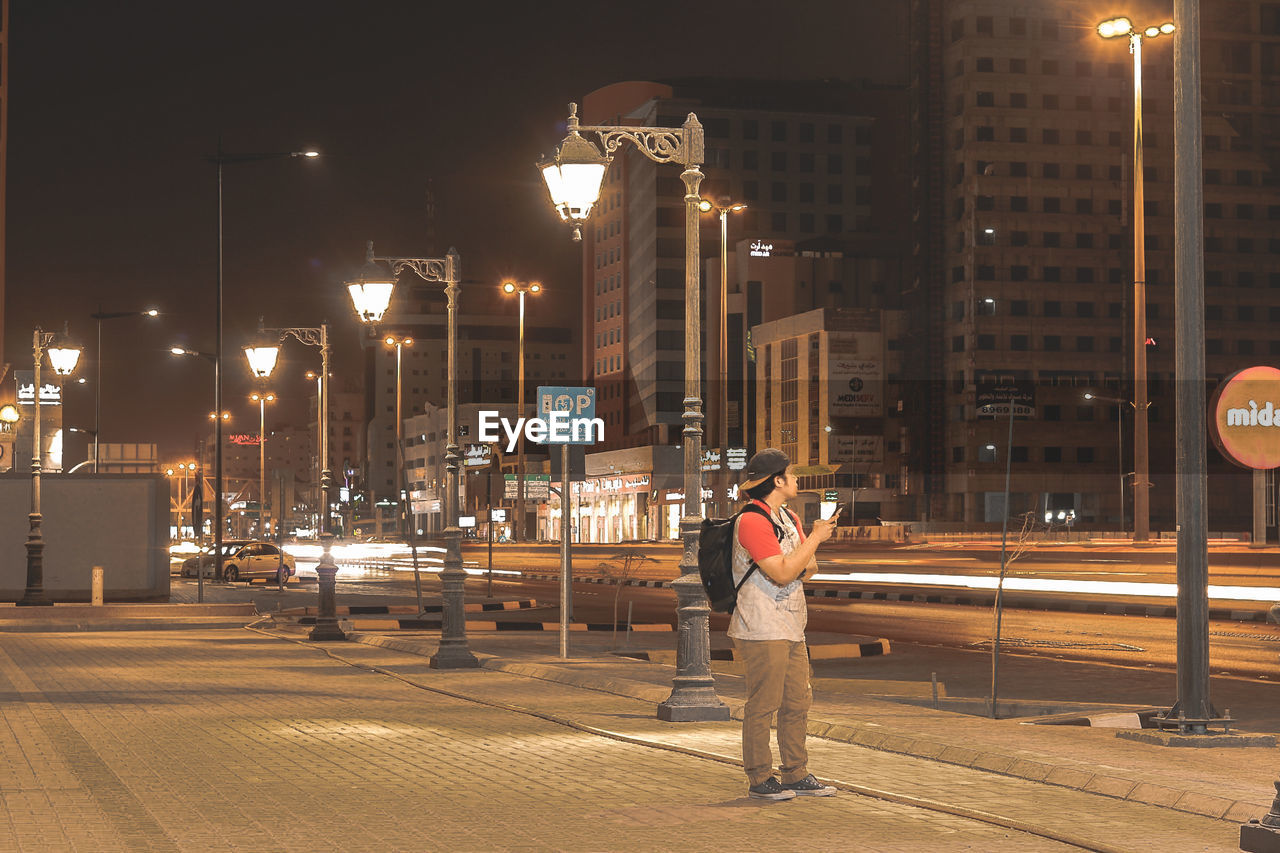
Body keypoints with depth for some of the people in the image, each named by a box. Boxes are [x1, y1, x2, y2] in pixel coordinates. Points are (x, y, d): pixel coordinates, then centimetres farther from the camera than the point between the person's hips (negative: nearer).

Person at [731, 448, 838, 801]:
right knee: (763, 705, -4)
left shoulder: (789, 519, 17)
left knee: (797, 703, 10)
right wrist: (815, 538, -13)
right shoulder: (752, 522, -14)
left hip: (791, 629, 9)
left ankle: (796, 775, 18)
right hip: (762, 631, -9)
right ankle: (760, 780, 3)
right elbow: (782, 573, -20)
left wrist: (803, 561, -5)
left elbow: (808, 567, 18)